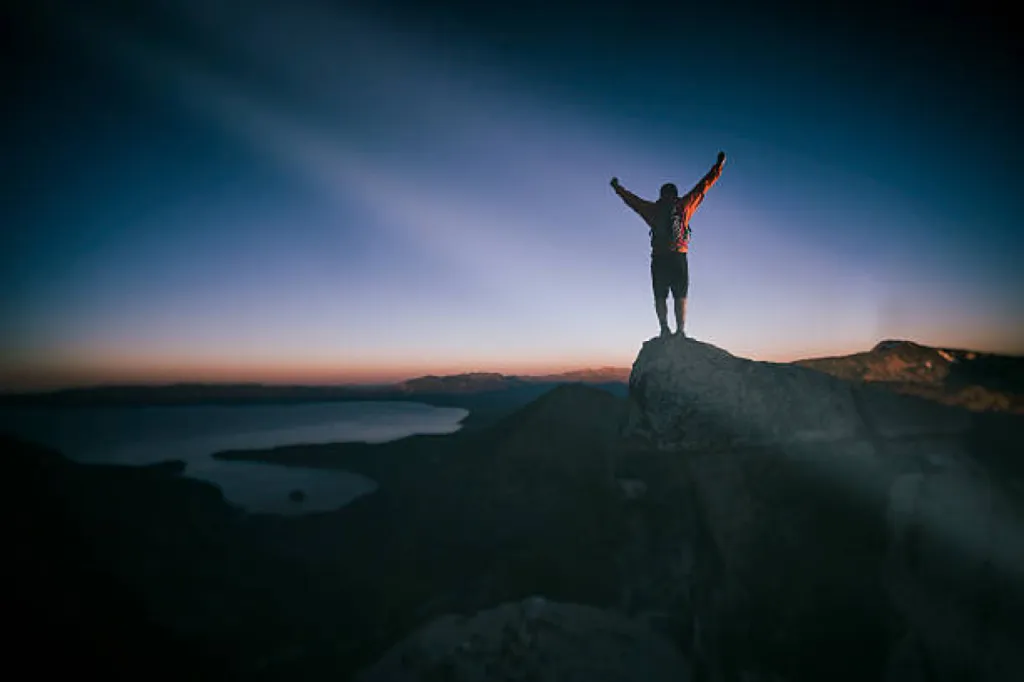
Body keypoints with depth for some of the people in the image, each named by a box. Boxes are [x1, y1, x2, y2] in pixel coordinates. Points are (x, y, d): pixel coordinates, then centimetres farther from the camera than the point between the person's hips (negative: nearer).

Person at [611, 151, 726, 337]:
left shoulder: (653, 209, 11)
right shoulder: (683, 205, 10)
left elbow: (632, 199, 24)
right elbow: (703, 186, 18)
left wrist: (618, 187, 40)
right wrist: (718, 166, 29)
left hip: (658, 258, 1)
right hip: (678, 257, 0)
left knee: (660, 296, 2)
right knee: (680, 296, 0)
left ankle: (664, 327, -9)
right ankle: (680, 330, -8)